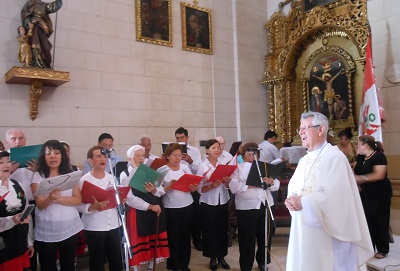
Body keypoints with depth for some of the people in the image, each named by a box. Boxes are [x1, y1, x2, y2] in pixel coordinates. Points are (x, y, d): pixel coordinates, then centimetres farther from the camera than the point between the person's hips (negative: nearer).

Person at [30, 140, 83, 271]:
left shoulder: (71, 174, 2)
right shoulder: (38, 176, -4)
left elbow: (78, 200, -5)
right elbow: (40, 204, -12)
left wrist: (58, 198, -20)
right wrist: (50, 198, -33)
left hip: (69, 228, 2)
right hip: (46, 230, -2)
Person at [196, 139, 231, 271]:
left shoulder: (223, 164, 3)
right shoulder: (202, 166, -9)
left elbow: (227, 186, 7)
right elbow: (199, 188, -13)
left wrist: (227, 182, -15)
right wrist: (212, 186, -28)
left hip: (223, 201, 3)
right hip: (208, 203, -3)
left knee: (223, 229, 10)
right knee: (210, 230, 5)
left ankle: (221, 256, 26)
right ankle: (213, 258, 22)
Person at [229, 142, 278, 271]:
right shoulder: (238, 168, 5)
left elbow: (276, 186, 7)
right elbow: (233, 187, -10)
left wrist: (271, 182, -15)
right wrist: (250, 184, -20)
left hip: (265, 205, 4)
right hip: (247, 207, -4)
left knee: (266, 235, 13)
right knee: (247, 238, 3)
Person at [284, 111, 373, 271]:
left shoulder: (334, 157, -13)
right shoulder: (304, 160, 13)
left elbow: (334, 196, -22)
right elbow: (294, 187, 15)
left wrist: (303, 202, -20)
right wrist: (292, 199, -7)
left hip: (326, 232, -8)